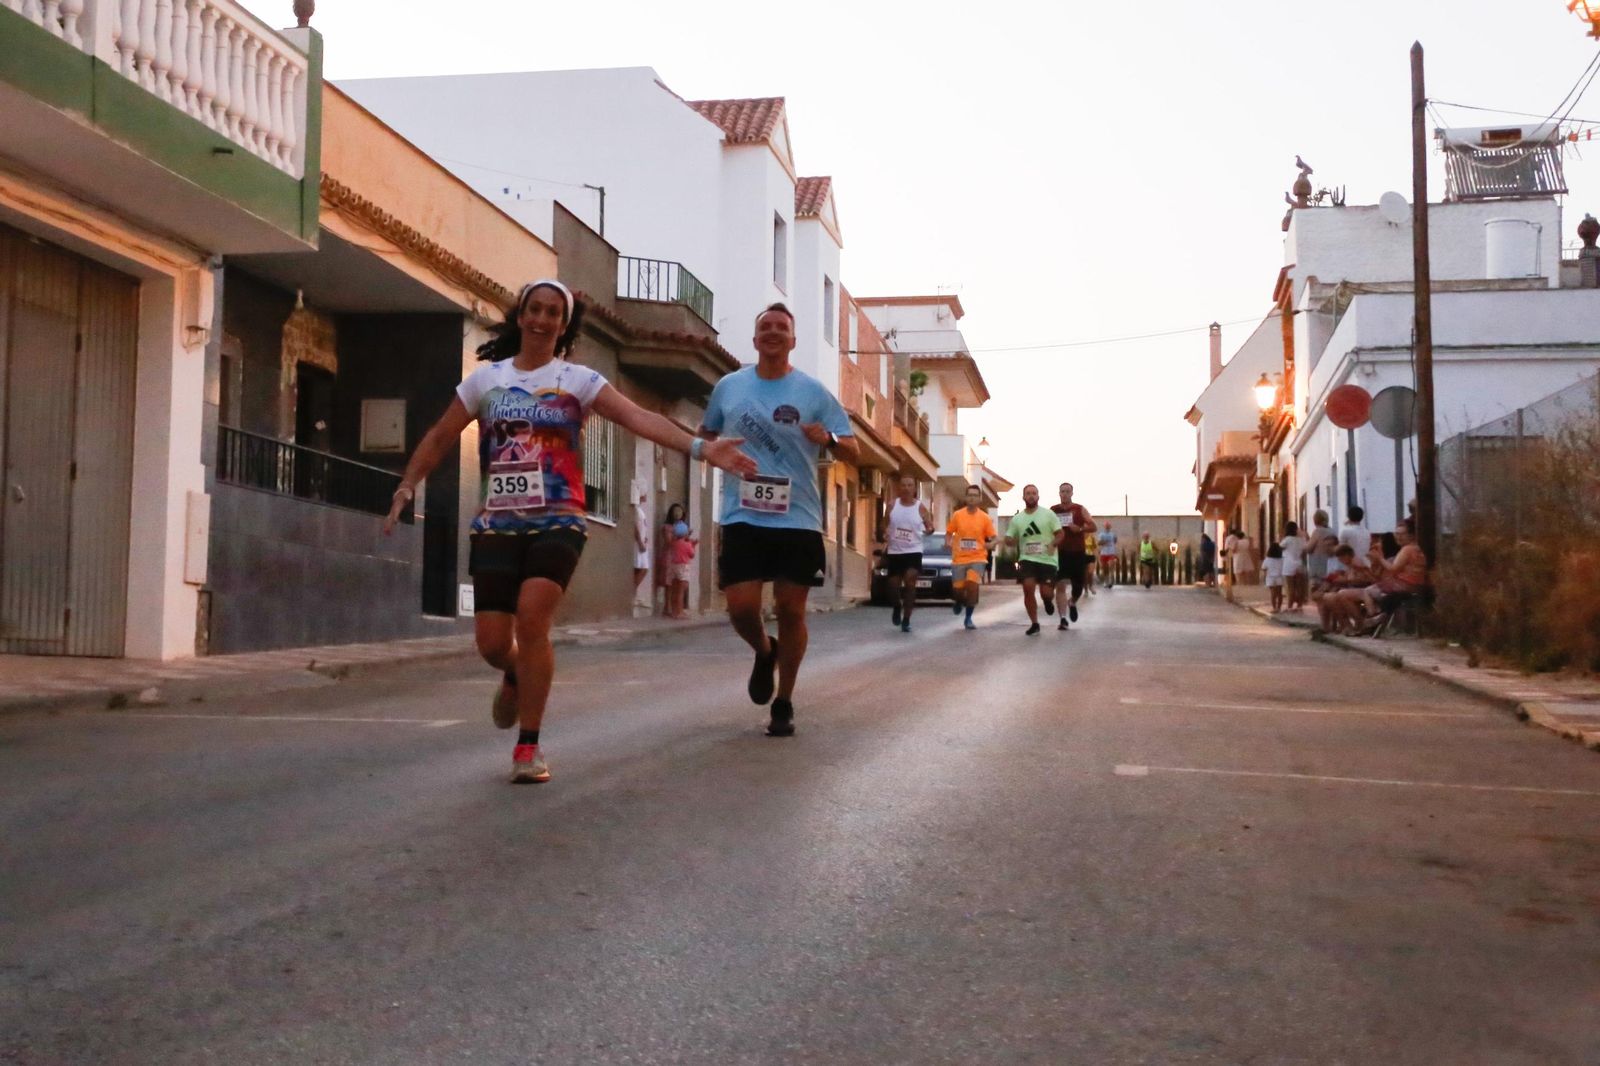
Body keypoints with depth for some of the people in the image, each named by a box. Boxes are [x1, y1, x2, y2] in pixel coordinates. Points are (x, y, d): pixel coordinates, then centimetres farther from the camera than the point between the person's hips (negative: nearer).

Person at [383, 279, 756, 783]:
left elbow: (639, 417, -11)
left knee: (532, 618, -21)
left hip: (557, 523, -2)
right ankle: (516, 677, 38)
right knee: (492, 642, -2)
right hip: (496, 525, 3)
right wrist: (407, 486, 4)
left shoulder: (578, 380, 2)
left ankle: (529, 747, -7)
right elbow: (440, 437, 16)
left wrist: (700, 448, -24)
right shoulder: (486, 378, 10)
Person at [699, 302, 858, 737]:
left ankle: (784, 704, 19)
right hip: (744, 517, 1)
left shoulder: (813, 391, 1)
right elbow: (705, 435, 23)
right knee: (741, 607, -8)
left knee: (791, 610, 3)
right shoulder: (728, 386, 6)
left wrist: (829, 440, -21)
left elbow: (853, 453, 0)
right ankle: (764, 652, 28)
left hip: (798, 519, -1)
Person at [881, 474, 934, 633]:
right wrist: (885, 534, -9)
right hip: (894, 551, 2)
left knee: (910, 583, -15)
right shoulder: (893, 505, 3)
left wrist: (929, 529, -22)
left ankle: (906, 620, -7)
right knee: (893, 585, 6)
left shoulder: (920, 507, -2)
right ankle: (897, 606, 40)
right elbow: (885, 524, 12)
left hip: (913, 551, -2)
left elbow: (930, 526, 2)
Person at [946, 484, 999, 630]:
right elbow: (949, 533, 8)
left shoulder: (985, 518, -1)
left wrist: (991, 544, -19)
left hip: (977, 558, -1)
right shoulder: (957, 515, 0)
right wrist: (948, 543, -12)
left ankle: (968, 618, -3)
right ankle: (959, 602, 41)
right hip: (959, 558, 1)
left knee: (972, 585, -20)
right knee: (958, 590, 1)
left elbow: (994, 537, 3)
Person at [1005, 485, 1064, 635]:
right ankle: (1034, 624, -3)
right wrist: (1012, 541, -11)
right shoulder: (1017, 518, 8)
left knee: (1046, 592, -9)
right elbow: (1008, 539, 13)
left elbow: (1061, 533, -1)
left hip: (1047, 560, -2)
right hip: (1027, 559, 2)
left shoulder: (1048, 514, 0)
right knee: (1028, 587, -18)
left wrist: (1053, 544, -22)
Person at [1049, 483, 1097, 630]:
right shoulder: (1052, 511, 5)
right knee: (1060, 585, -9)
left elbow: (1093, 527, 1)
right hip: (1060, 552, -1)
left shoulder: (1080, 509, 3)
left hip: (1078, 552, 1)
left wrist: (1080, 528, -17)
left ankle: (1073, 603, 38)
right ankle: (1063, 619, -6)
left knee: (1078, 585, 4)